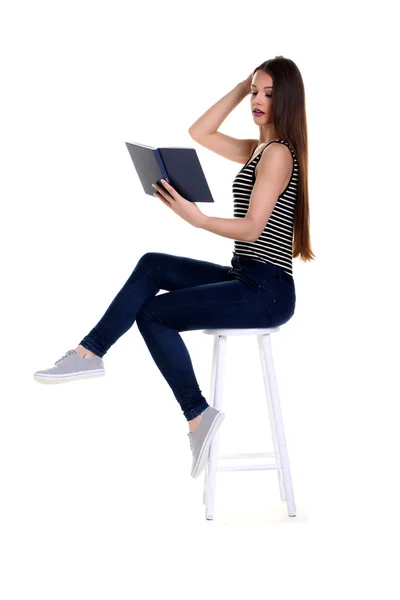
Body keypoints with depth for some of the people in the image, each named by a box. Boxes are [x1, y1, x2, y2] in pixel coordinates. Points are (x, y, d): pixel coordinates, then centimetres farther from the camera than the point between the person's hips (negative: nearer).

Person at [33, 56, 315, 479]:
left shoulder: (279, 153, -14)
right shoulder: (260, 149, 14)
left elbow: (251, 228, -21)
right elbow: (199, 134, 16)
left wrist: (196, 218, -33)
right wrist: (240, 89, 10)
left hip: (265, 291, -9)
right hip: (246, 280, 9)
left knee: (153, 314, -6)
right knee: (153, 266, 3)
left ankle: (198, 417, 0)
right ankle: (89, 352, 1)